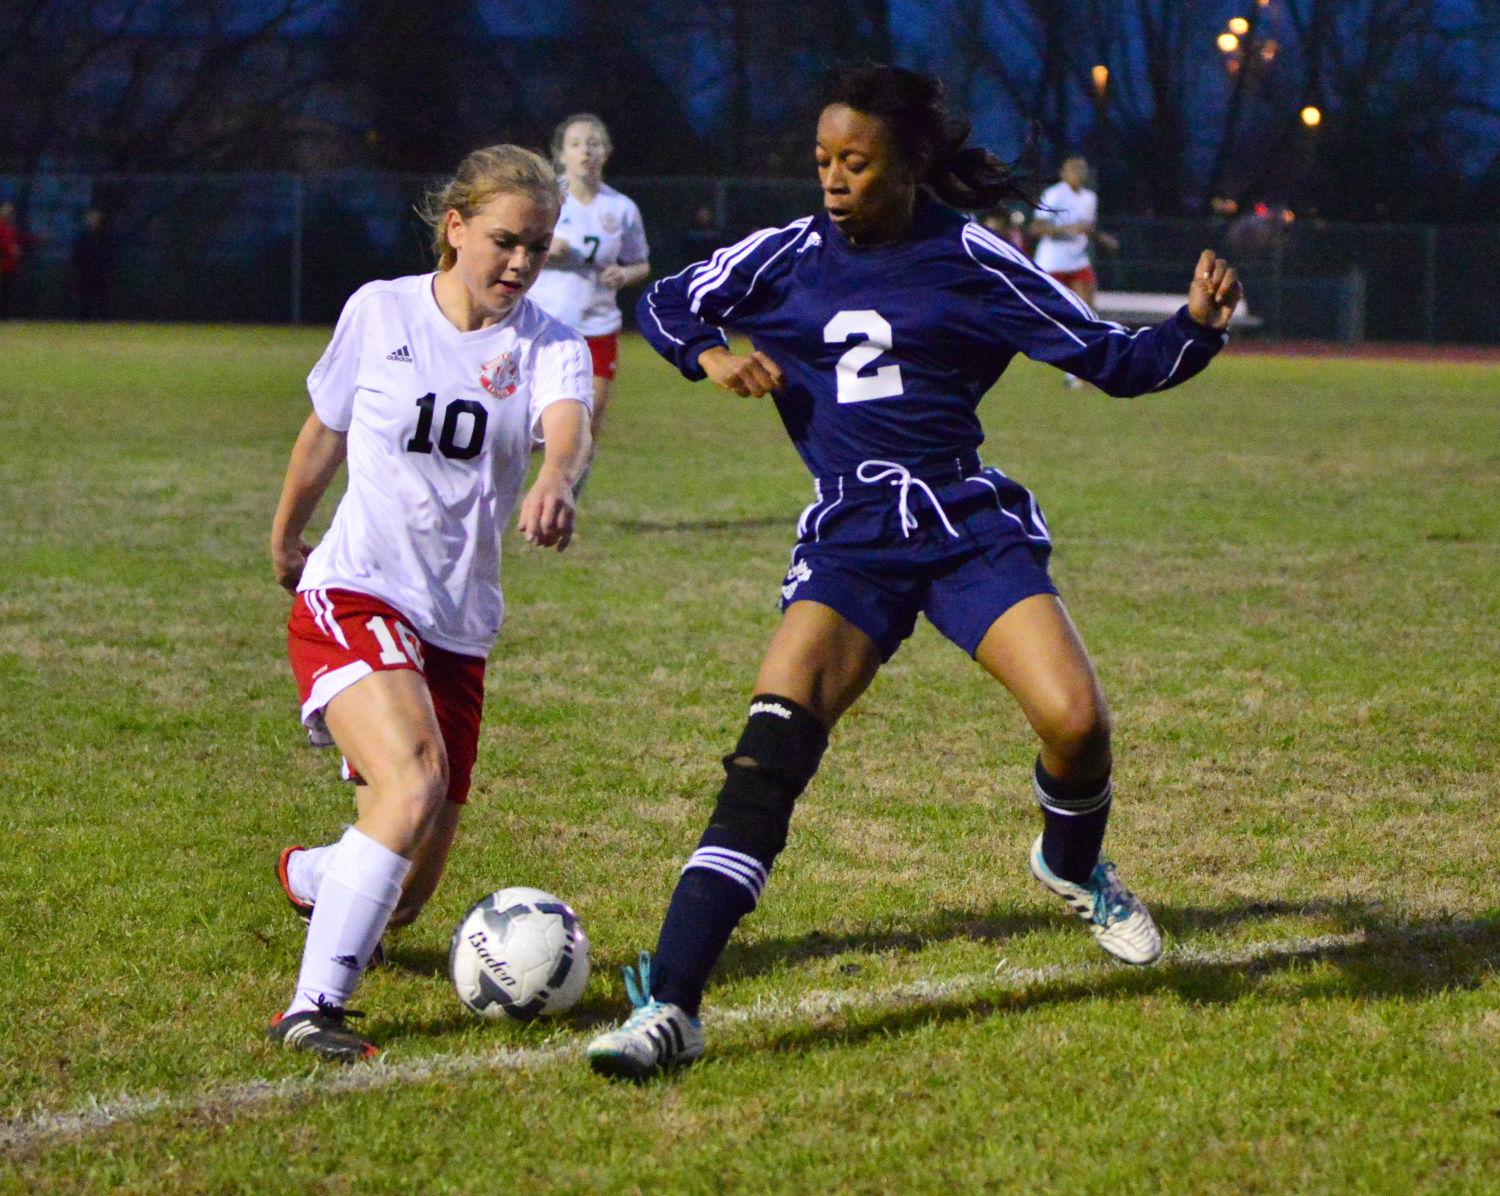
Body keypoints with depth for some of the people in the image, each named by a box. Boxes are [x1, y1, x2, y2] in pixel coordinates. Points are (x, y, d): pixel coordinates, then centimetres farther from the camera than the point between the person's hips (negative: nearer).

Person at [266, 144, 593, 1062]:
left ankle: (313, 880, 43)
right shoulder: (381, 312, -1)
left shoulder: (551, 346, -1)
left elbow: (567, 428, -24)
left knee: (409, 890, 6)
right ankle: (315, 1006, -28)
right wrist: (287, 533, 28)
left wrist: (555, 483, -47)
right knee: (414, 780, -31)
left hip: (457, 630, 3)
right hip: (351, 596, -3)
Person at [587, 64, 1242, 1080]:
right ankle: (669, 1007, -24)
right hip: (848, 544, 1)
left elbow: (1115, 361, 4)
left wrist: (1197, 326, -15)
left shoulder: (974, 264, 1)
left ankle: (1074, 865, 19)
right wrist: (713, 355, 1)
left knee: (1075, 721, -20)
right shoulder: (788, 257, 8)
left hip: (972, 529, -1)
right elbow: (666, 306, 22)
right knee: (769, 750, -20)